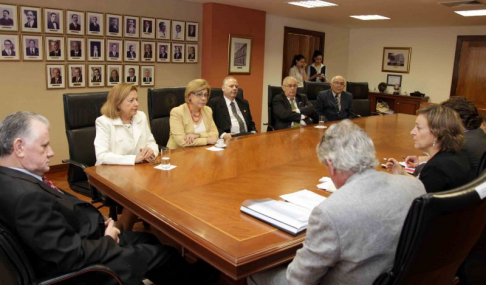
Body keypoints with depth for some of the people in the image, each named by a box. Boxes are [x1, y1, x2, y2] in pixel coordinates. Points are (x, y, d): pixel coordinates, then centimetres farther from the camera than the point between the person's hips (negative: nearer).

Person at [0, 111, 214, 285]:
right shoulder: (25, 195, -34)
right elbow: (72, 256, -32)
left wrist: (99, 224, -5)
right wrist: (108, 239, -14)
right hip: (78, 265, -9)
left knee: (150, 239, 21)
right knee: (164, 254, 7)